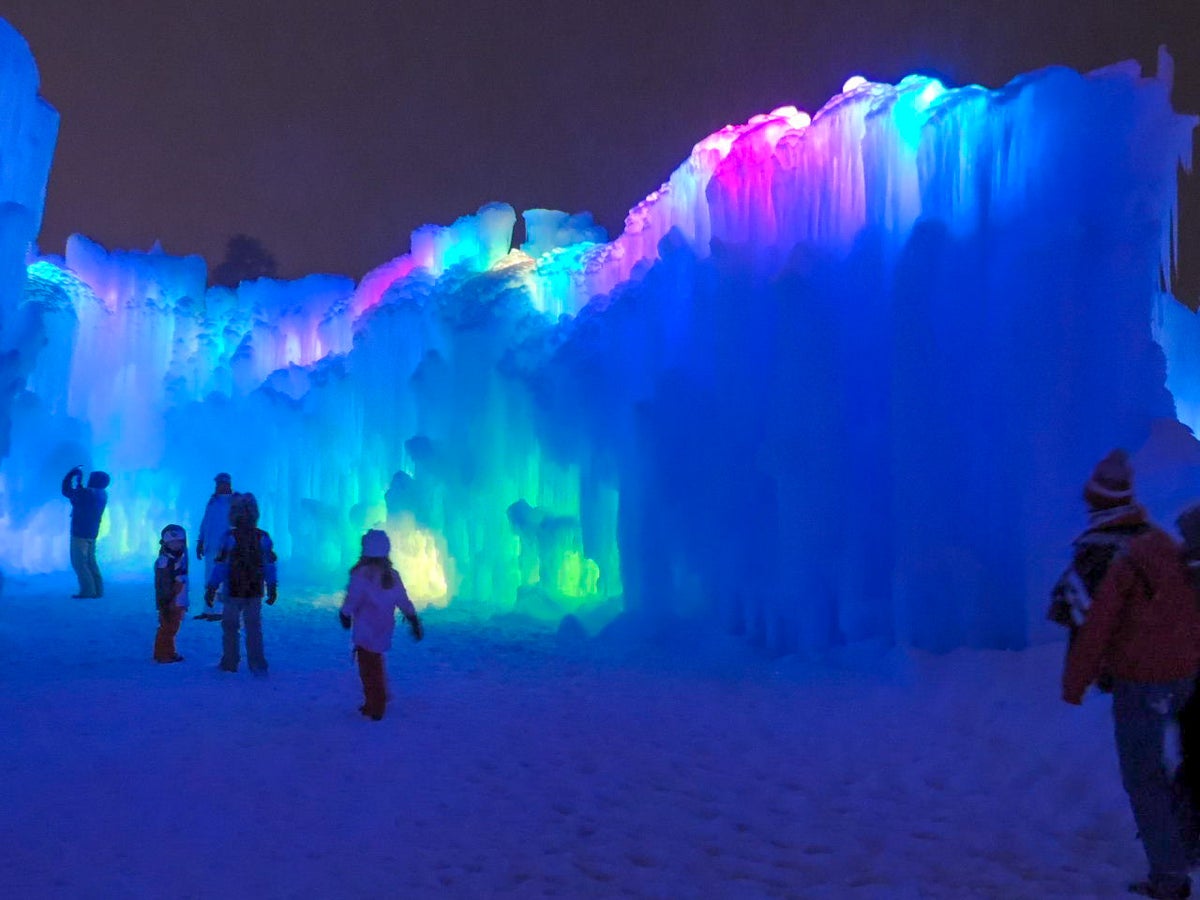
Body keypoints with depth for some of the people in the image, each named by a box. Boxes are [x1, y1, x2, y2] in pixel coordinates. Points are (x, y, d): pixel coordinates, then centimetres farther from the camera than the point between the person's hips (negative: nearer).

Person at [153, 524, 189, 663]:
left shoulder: (181, 558, 11)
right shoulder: (164, 562, -16)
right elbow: (161, 585, -17)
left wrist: (184, 603, 20)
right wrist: (164, 604, -18)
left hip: (178, 603, 8)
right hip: (169, 604, -8)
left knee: (172, 628, 15)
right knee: (167, 628, -1)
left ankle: (169, 653, 23)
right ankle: (163, 654, 9)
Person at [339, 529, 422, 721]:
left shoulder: (362, 574, -18)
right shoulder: (392, 575, 2)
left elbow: (352, 600, -14)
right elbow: (405, 604, 6)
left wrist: (345, 615, 5)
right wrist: (415, 623, 13)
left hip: (365, 632, -6)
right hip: (383, 631, 7)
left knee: (369, 668, 4)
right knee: (375, 665, 22)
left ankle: (375, 708, 10)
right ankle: (378, 702, 31)